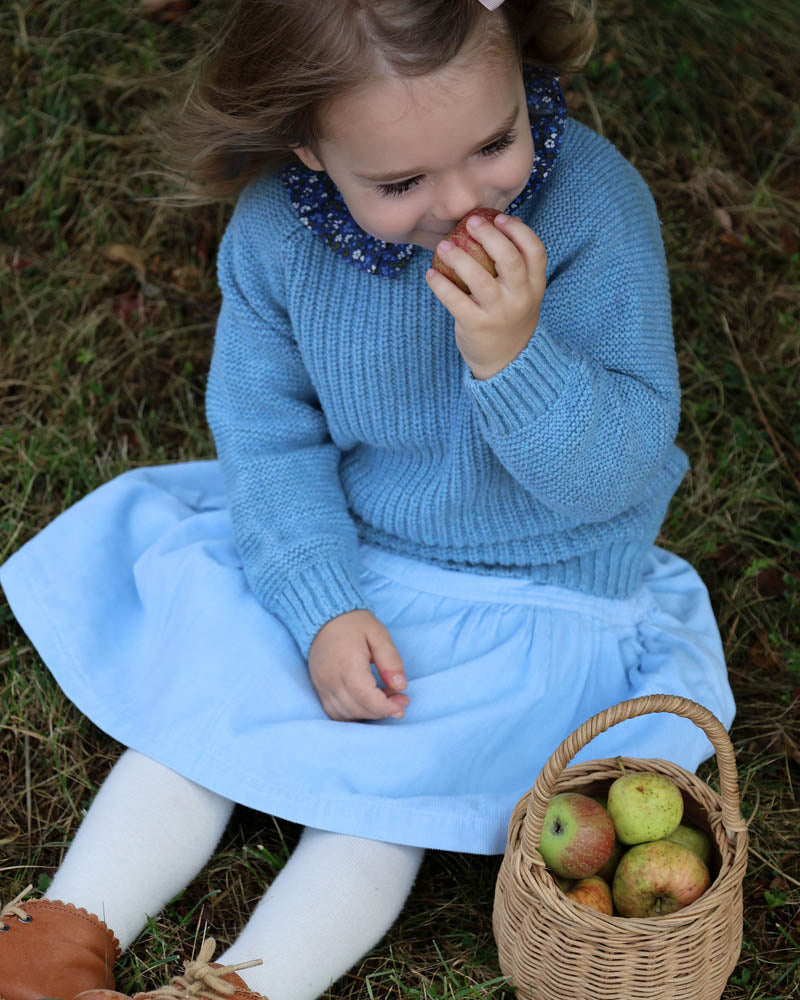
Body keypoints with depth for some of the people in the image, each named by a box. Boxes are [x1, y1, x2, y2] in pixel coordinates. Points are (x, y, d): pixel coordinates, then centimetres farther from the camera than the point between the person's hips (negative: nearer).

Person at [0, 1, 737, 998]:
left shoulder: (595, 206, -25)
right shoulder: (274, 232, -16)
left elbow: (619, 471, -22)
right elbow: (266, 431, -6)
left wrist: (516, 357, -40)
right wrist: (322, 607, -18)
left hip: (539, 592, -3)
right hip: (328, 554, 3)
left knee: (381, 786, -15)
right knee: (191, 712, -3)